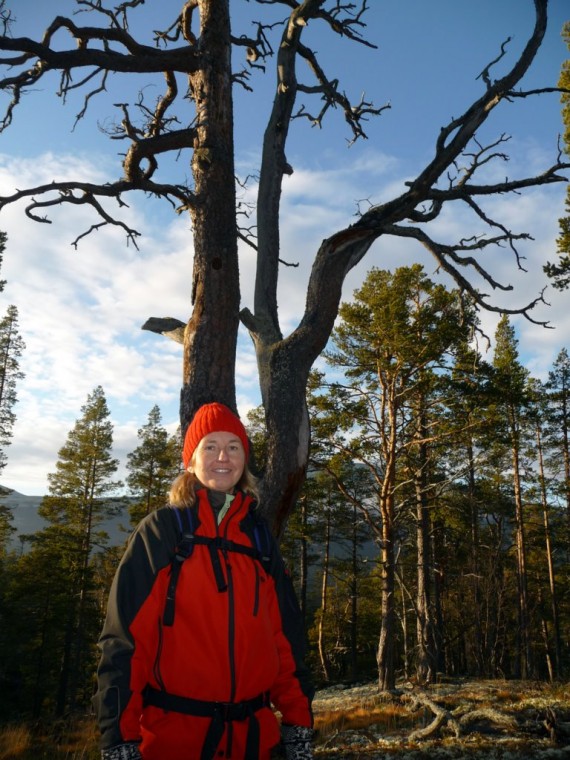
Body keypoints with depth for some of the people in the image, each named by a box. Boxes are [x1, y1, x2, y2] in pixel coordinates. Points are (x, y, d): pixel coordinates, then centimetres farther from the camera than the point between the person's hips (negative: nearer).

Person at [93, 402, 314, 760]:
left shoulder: (260, 537, 7)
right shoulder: (160, 532, -4)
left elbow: (286, 633, 8)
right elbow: (125, 636, -8)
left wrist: (298, 721, 5)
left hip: (253, 731, 4)